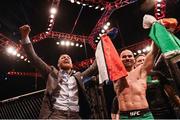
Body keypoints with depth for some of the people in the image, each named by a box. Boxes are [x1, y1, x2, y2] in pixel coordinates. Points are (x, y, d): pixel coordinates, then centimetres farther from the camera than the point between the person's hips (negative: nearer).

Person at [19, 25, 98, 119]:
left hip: (75, 115, 3)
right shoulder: (52, 73, 17)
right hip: (55, 114, -2)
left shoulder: (78, 77, 24)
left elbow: (93, 68, 26)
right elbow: (34, 58, 12)